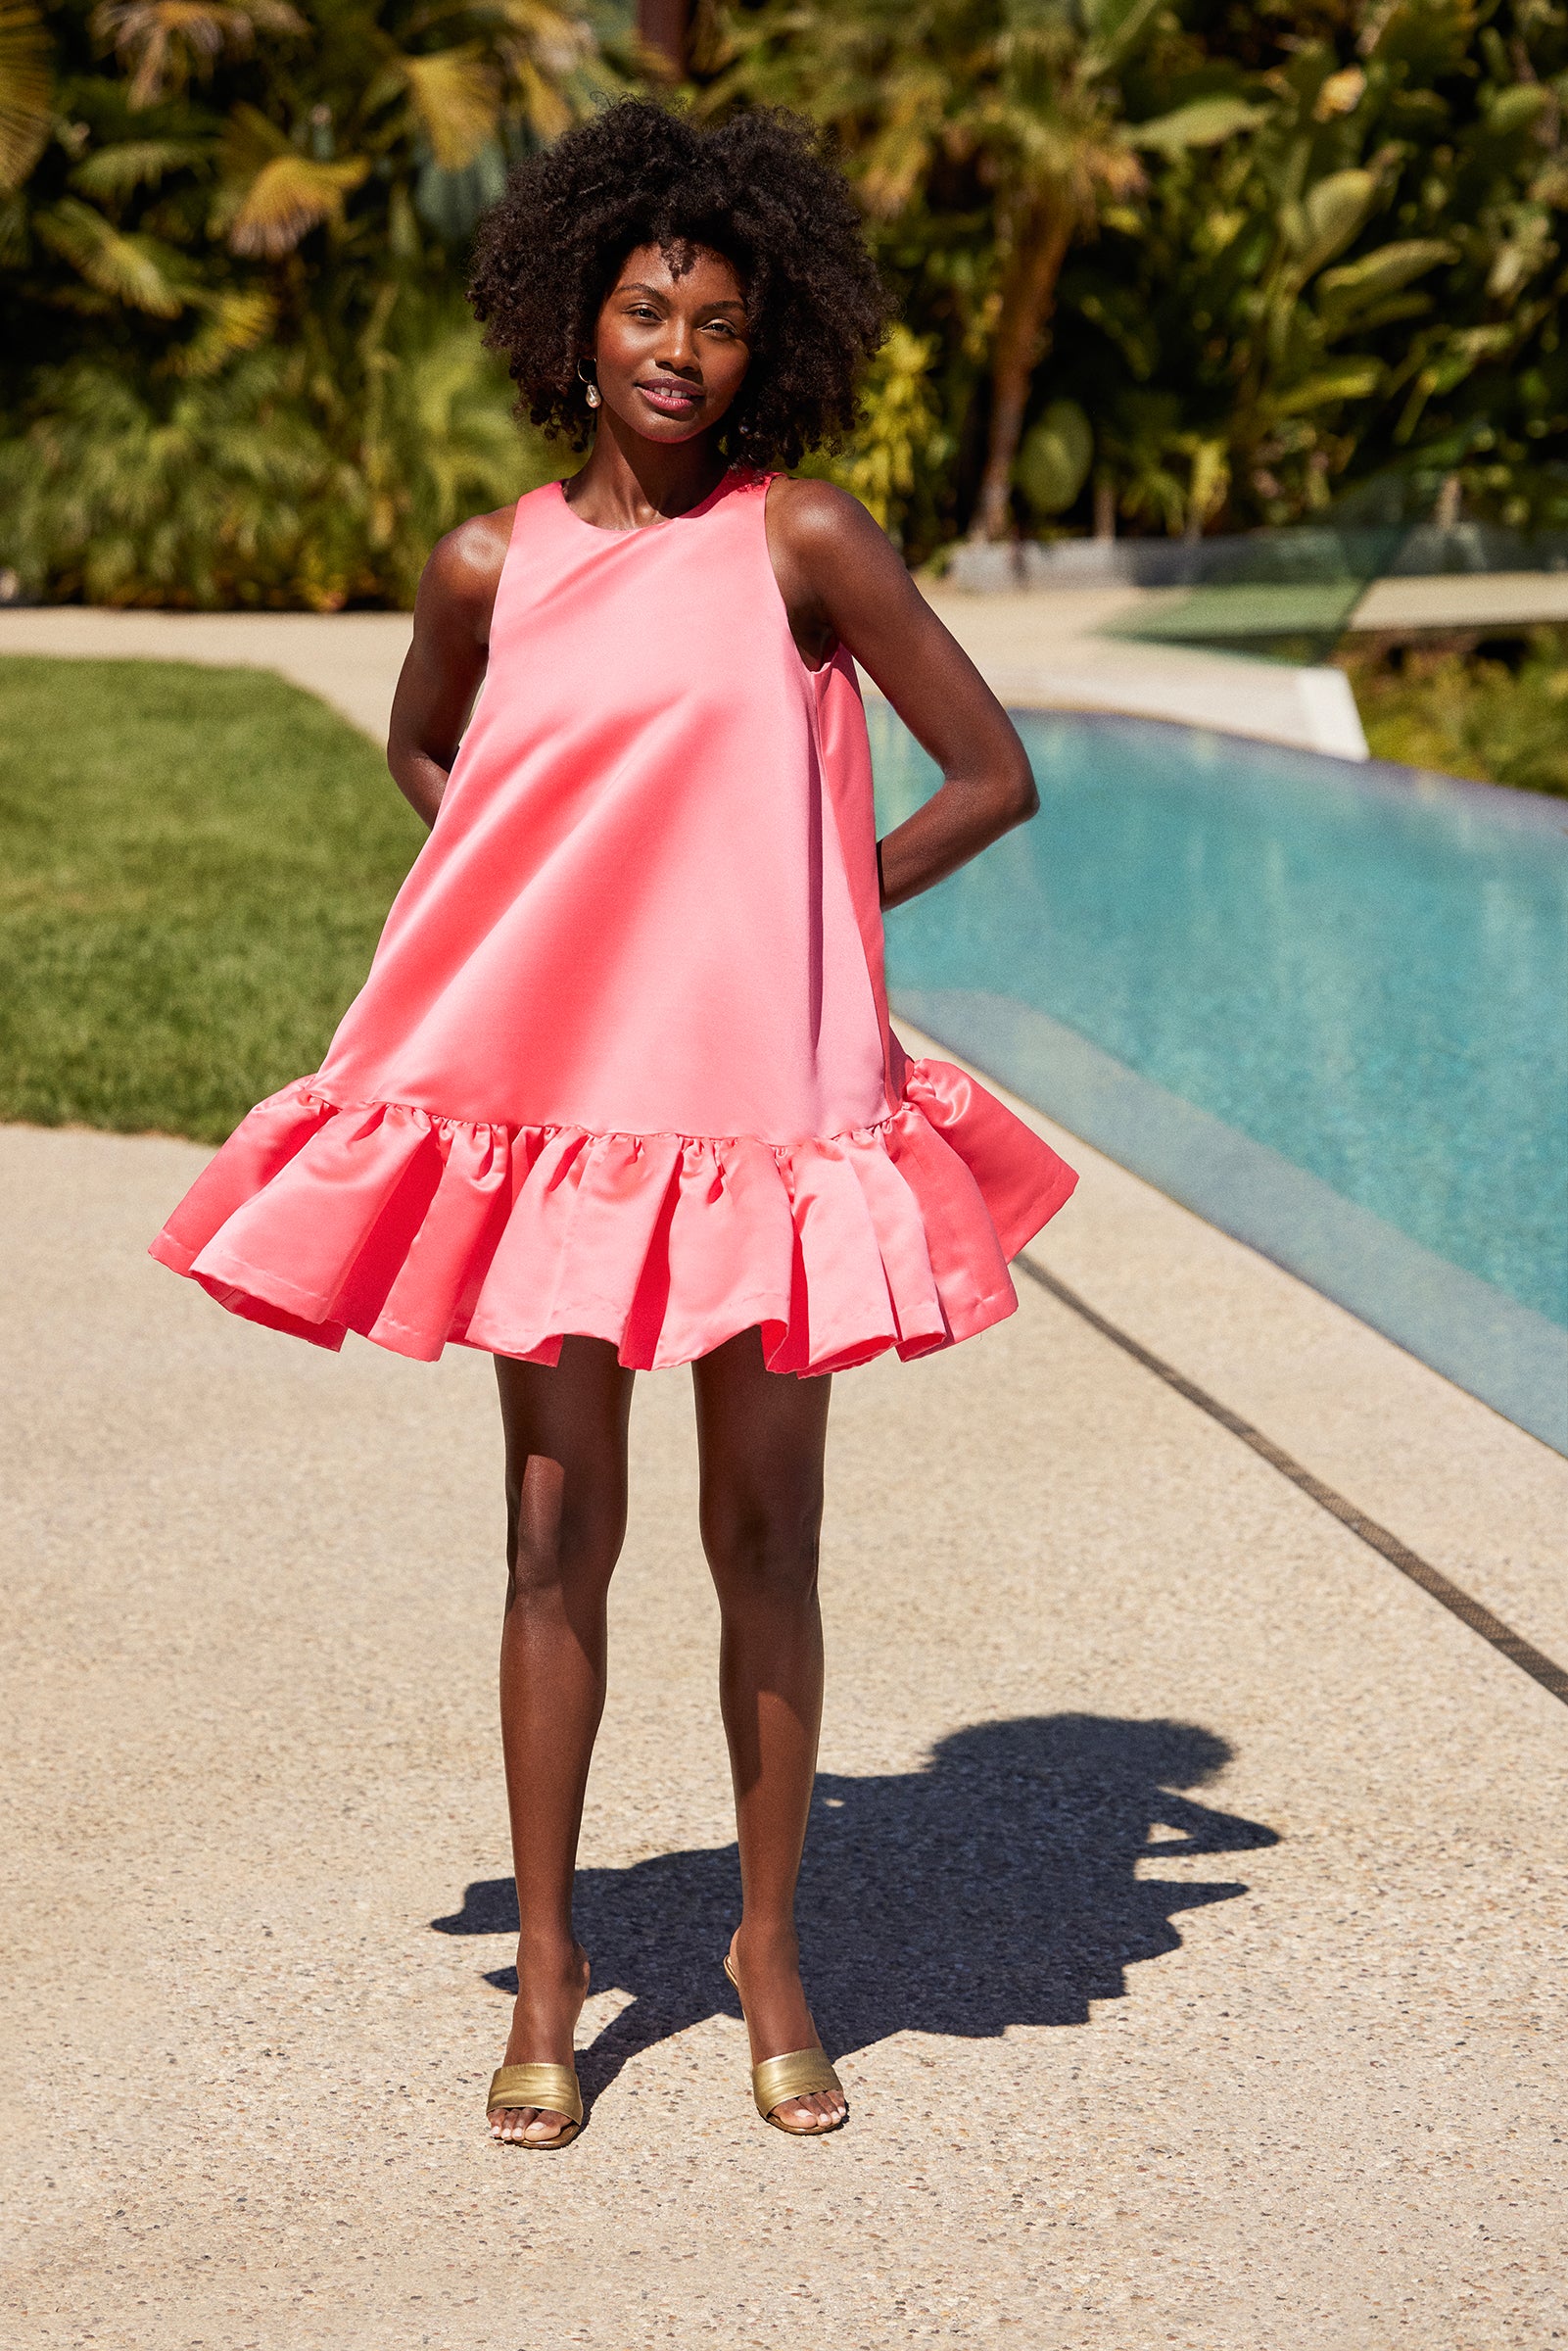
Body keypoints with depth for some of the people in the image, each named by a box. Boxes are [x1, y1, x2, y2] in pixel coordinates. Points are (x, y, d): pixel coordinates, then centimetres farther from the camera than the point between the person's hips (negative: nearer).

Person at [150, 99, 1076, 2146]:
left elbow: (993, 775, -2)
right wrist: (564, 905, 8)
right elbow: (421, 750, 23)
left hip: (762, 1104, -1)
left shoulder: (800, 541, -5)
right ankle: (548, 1972, 18)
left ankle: (771, 1946, 22)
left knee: (766, 1538, 7)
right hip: (550, 1105, 2)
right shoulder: (491, 568, 3)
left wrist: (792, 908, -1)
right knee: (559, 1537, 6)